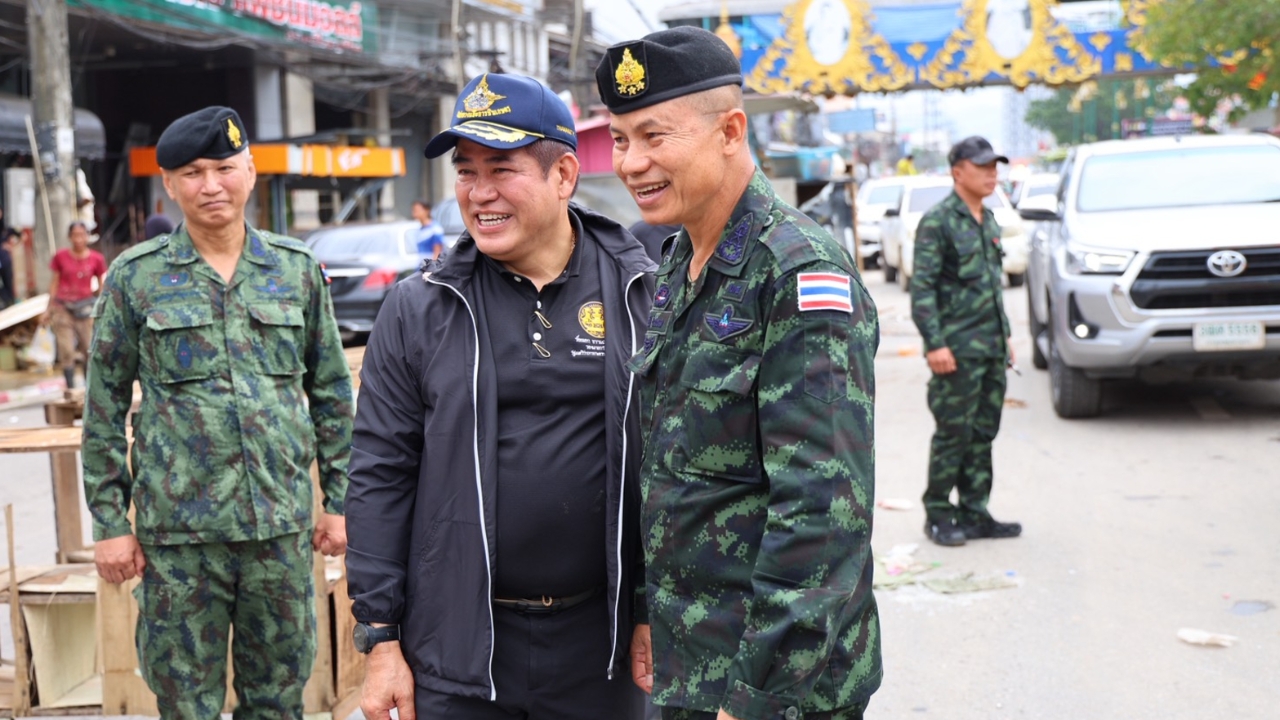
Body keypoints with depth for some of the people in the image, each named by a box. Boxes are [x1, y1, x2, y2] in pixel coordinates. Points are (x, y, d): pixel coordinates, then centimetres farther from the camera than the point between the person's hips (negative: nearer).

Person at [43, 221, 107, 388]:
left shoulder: (97, 259, -2)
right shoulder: (61, 257, -1)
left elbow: (101, 286, 7)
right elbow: (54, 282, 7)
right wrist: (49, 309, 8)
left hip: (85, 308, 0)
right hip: (63, 307, 0)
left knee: (90, 348, -1)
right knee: (66, 351, 0)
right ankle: (70, 388, 8)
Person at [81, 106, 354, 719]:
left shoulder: (297, 268, 5)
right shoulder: (135, 276, 0)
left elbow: (331, 392, 9)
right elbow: (104, 407, 3)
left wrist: (339, 500, 6)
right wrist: (110, 522, -1)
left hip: (282, 526, 2)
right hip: (178, 531, -1)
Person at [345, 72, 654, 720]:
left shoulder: (642, 297, -1)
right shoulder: (418, 310, 0)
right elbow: (379, 477, 0)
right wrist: (381, 641, -2)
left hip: (603, 648, 0)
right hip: (458, 651, 0)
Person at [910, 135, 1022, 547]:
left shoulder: (989, 221, 16)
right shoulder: (938, 221, -9)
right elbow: (922, 287, -14)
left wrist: (1005, 336, 20)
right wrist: (935, 343, -21)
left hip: (992, 348, 8)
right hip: (958, 350, -8)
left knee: (983, 434, 10)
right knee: (953, 433, -2)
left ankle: (974, 514, 18)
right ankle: (938, 514, 10)